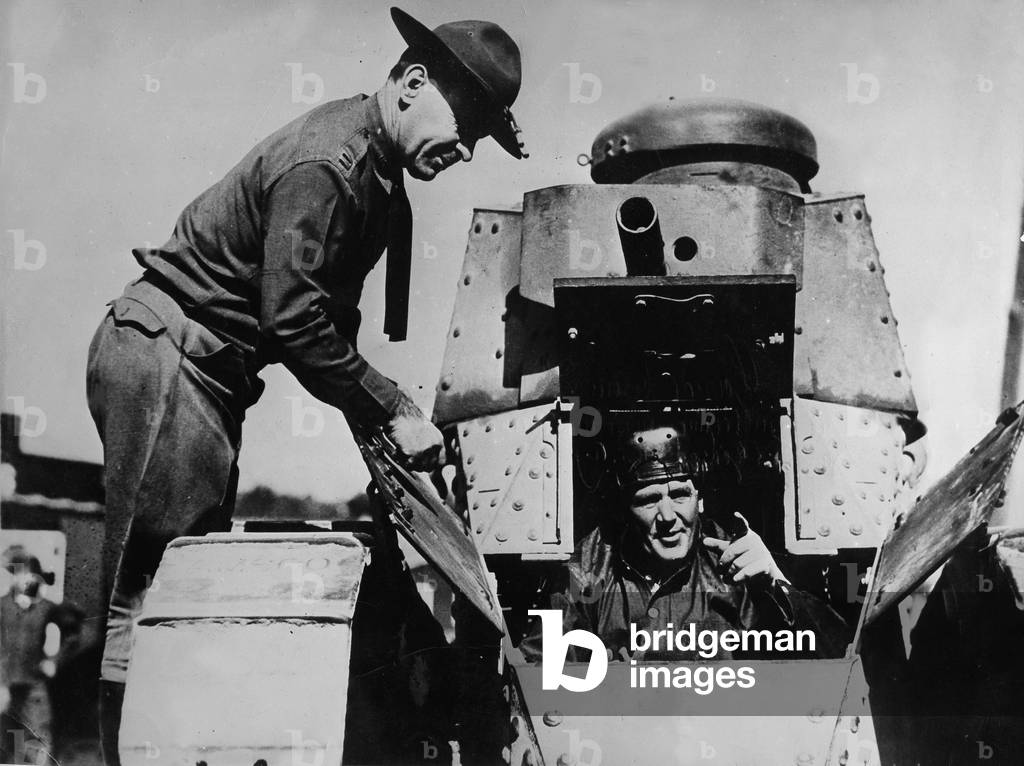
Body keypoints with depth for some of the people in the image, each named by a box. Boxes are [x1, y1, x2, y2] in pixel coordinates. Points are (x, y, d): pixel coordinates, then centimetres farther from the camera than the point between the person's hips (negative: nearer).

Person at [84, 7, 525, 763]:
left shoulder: (374, 160, 11)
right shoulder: (327, 162, -20)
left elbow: (327, 309, 15)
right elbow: (292, 318, -23)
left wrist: (376, 407, 8)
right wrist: (393, 410, -17)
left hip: (203, 371, 10)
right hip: (162, 356, -10)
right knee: (152, 598, -9)